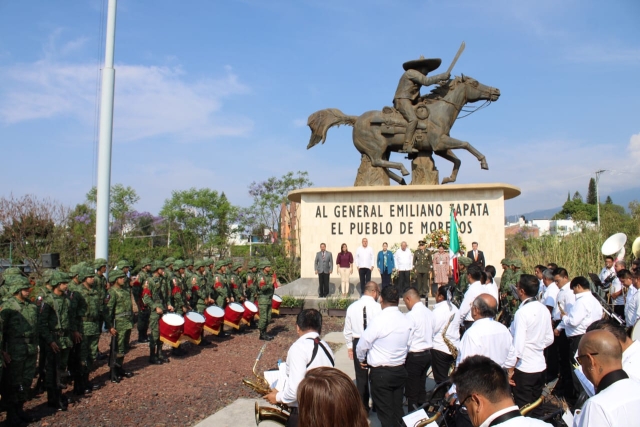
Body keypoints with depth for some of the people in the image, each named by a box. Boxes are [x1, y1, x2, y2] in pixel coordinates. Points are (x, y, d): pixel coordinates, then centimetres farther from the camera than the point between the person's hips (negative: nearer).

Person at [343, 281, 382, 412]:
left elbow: (347, 330, 7)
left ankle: (363, 407, 22)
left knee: (361, 376, 14)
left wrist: (349, 346, 19)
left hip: (357, 343, 3)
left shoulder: (352, 307, -1)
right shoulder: (378, 307, -16)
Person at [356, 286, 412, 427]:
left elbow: (363, 345, -14)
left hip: (380, 372, -5)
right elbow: (408, 346, 7)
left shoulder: (379, 320, -22)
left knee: (385, 413, 6)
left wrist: (362, 359, 6)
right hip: (400, 370, 6)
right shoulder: (407, 321, -5)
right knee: (398, 410, 18)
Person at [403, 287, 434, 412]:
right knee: (421, 389, 18)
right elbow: (432, 335, 10)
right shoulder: (429, 313, 2)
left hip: (414, 356, -7)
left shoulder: (411, 315, -19)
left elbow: (406, 340, -18)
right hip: (428, 353, 8)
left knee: (412, 392, 4)